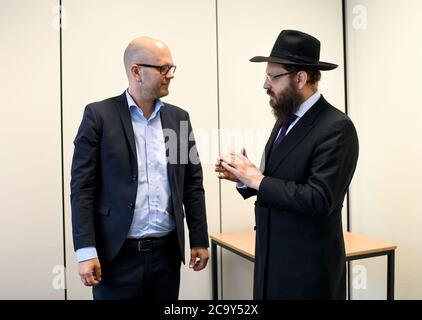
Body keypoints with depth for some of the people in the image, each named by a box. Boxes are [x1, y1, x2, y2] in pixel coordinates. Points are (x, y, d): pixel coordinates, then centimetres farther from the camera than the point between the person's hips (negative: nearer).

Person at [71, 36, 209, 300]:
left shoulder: (179, 117, 7)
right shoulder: (99, 115, -5)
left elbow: (193, 183, 8)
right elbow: (83, 187, -7)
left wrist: (200, 240, 6)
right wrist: (86, 251, -12)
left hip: (167, 251, 4)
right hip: (118, 253, -3)